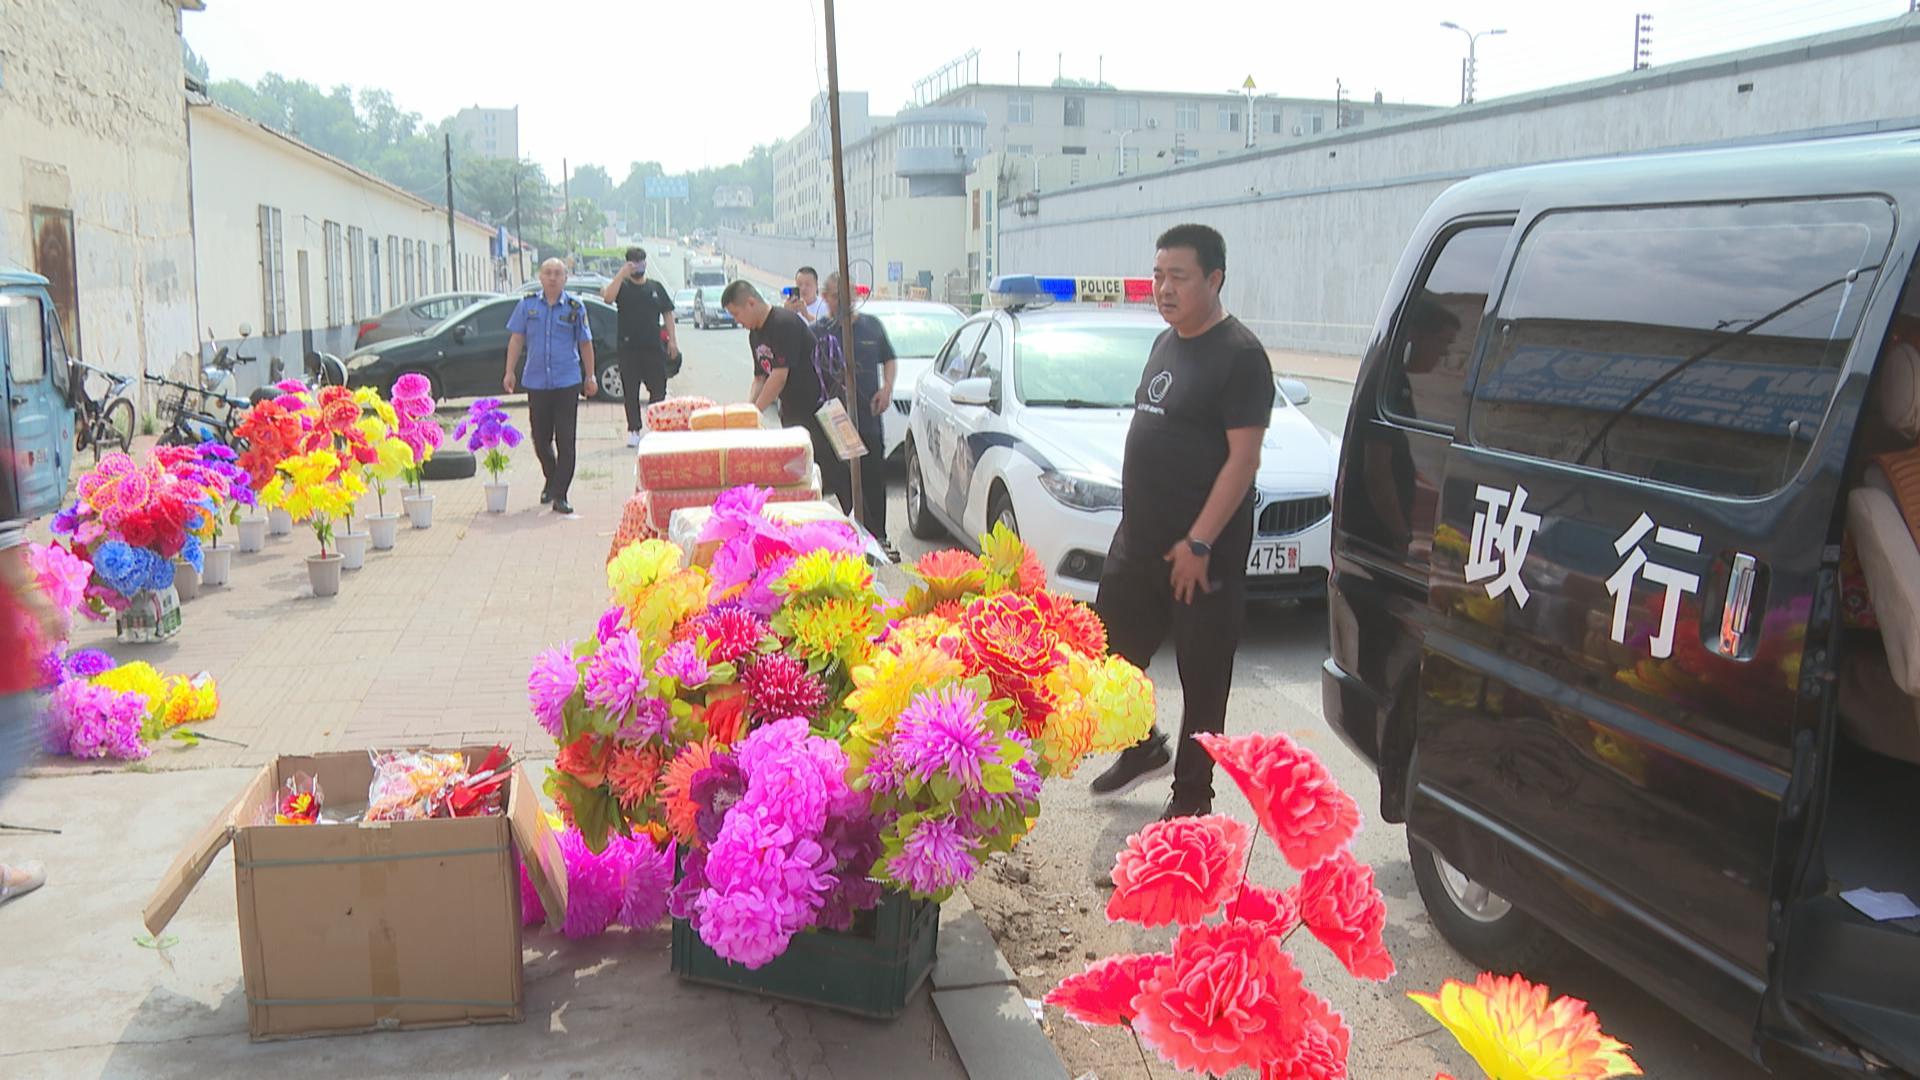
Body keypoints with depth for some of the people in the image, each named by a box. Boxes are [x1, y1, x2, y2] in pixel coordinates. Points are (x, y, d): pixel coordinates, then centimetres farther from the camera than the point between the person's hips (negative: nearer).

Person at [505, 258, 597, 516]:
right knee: (540, 439, 10)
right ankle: (551, 481, 34)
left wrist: (590, 377, 8)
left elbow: (585, 344, 8)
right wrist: (510, 371, 4)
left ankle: (560, 496, -1)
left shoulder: (576, 307, 3)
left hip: (567, 383, -2)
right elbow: (516, 339, 9)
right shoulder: (527, 305, 6)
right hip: (536, 382, 2)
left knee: (565, 441, -5)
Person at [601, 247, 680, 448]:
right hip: (629, 348, -2)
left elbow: (667, 313, 13)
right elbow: (608, 298, -17)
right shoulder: (622, 286, 4)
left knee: (658, 389, 3)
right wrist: (621, 274, -21)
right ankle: (633, 430, 8)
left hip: (654, 347, 2)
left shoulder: (656, 287, 11)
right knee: (630, 391, 2)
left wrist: (672, 340, 5)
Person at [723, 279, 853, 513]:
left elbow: (780, 375, -21)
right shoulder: (755, 334, 11)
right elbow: (760, 377, 15)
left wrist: (755, 412, -16)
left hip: (817, 410, -9)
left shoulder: (785, 323, -18)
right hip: (791, 411, 9)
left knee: (834, 473, -6)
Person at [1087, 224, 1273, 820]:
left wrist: (1198, 542, -21)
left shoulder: (1239, 354, -14)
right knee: (1109, 650, 16)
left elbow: (1244, 457, -19)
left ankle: (1192, 794, 18)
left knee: (1202, 676, 5)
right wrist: (1139, 520, 16)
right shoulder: (1166, 342, 12)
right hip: (1137, 540, 9)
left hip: (1201, 552, -8)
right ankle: (1142, 750, 37)